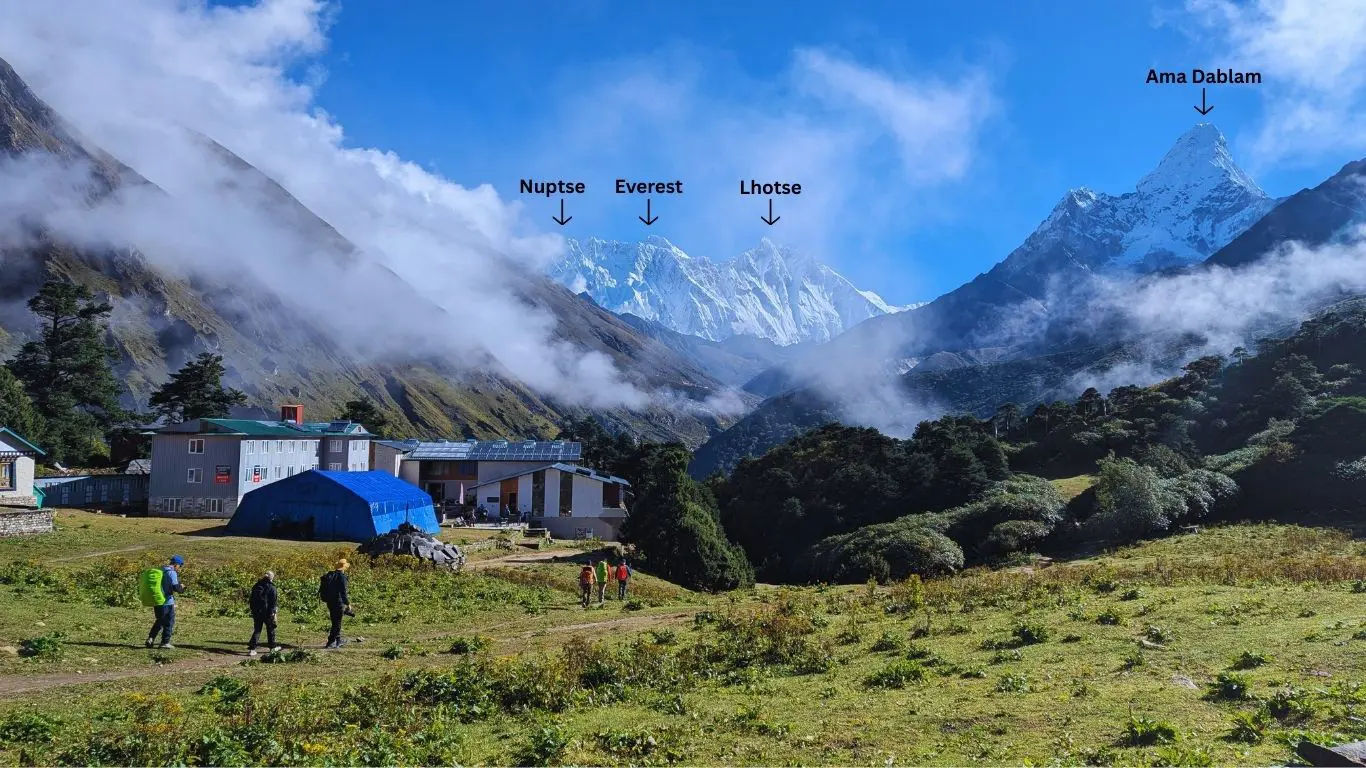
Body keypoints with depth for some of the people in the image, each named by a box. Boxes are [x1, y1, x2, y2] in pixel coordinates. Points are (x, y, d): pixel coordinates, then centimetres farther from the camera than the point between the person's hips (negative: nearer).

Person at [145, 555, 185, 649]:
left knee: (160, 621, 22)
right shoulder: (172, 573, -14)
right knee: (169, 623, 5)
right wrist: (181, 587, 1)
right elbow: (175, 587, -20)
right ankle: (165, 642, 7)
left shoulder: (160, 571, 12)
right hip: (167, 602, -8)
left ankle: (150, 639, 14)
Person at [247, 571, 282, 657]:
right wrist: (274, 613, -9)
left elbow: (252, 600, 12)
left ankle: (252, 648, -3)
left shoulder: (256, 586, 7)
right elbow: (274, 602, -13)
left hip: (256, 612, 4)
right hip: (267, 612, -4)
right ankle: (273, 647, 24)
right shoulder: (271, 587, -11)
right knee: (270, 629, 13)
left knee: (257, 630, 8)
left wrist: (253, 610, 17)